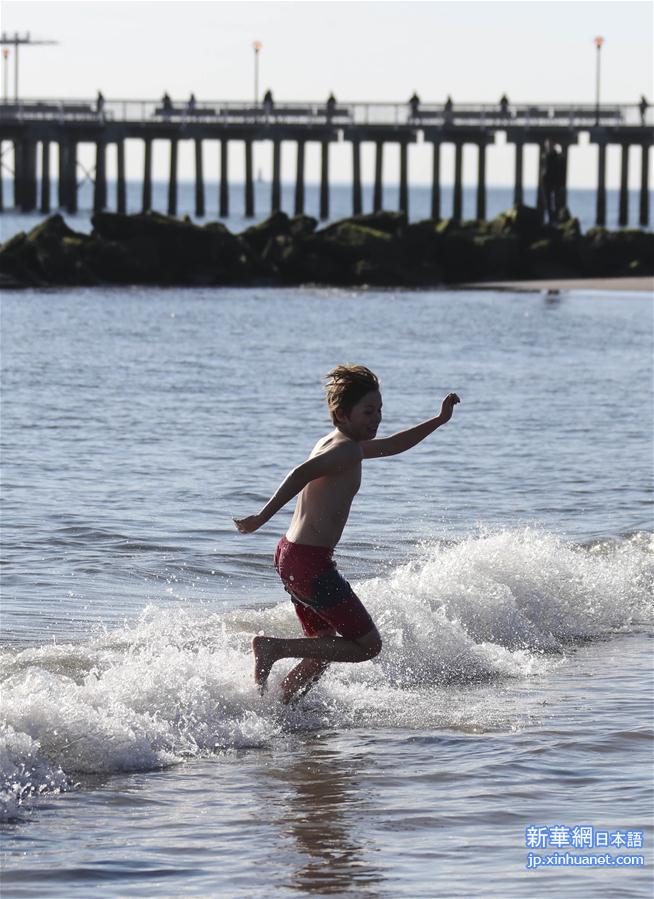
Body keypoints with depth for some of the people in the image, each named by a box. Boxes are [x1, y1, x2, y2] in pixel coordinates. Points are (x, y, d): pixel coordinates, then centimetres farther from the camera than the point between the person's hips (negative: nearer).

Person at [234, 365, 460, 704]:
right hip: (311, 563, -10)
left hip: (290, 556, 10)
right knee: (367, 645, -2)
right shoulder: (348, 449, -13)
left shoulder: (333, 443, 19)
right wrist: (263, 518, -34)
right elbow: (301, 474, -29)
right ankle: (274, 647, -8)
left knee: (325, 652, 19)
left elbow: (392, 445, 34)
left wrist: (438, 420, 29)